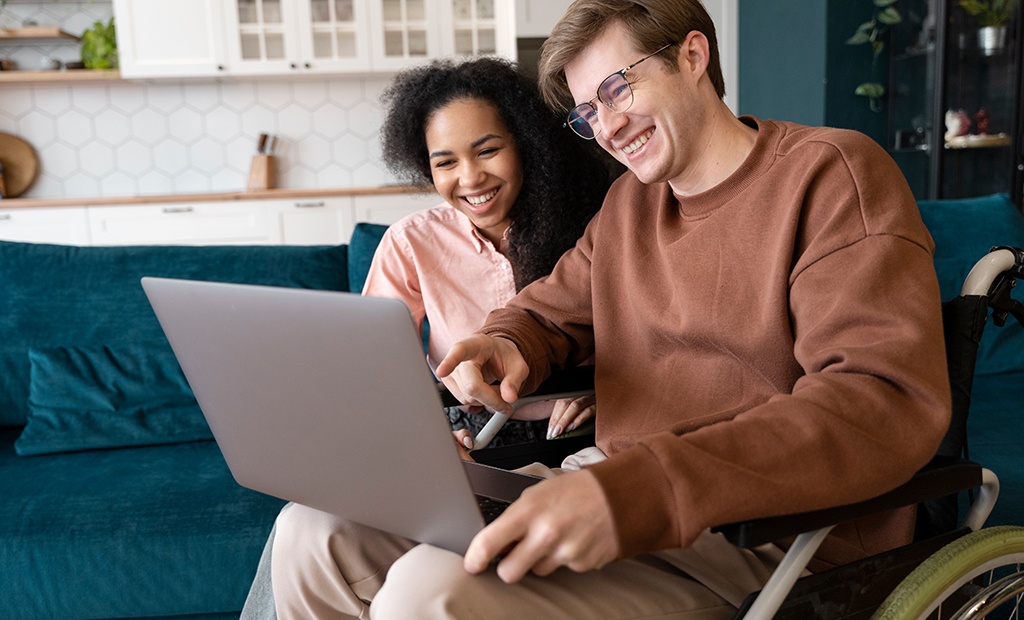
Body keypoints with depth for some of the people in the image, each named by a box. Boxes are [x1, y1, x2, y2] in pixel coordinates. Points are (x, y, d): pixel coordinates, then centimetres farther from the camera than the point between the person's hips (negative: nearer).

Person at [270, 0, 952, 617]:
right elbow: (550, 310, 25)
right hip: (617, 493, 7)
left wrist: (633, 494, -33)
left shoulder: (830, 172, -8)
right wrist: (507, 347, -4)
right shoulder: (628, 200, 16)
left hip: (764, 541, -7)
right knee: (320, 527, -4)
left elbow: (892, 402, -22)